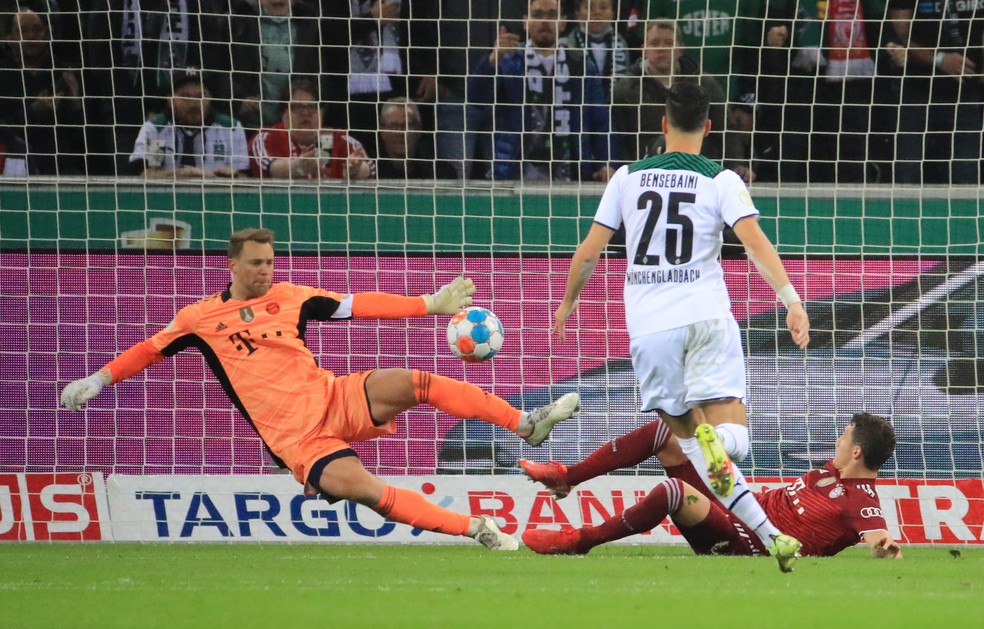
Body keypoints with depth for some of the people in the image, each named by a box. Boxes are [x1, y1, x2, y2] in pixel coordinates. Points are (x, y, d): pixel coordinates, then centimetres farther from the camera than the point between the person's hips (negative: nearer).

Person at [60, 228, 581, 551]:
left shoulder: (287, 296, 8)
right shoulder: (201, 318, 4)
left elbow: (358, 306, 5)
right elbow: (149, 350, 16)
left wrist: (432, 304, -1)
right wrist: (96, 382, 12)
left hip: (334, 400, 3)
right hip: (296, 437, -3)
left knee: (415, 383, -22)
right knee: (364, 489, -28)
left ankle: (526, 424, -19)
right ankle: (478, 530, -29)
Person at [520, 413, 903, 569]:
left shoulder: (860, 502, -16)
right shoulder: (837, 468, 11)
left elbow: (877, 538, -31)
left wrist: (886, 548, -51)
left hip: (744, 544, -10)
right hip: (735, 508, 10)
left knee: (674, 491, -38)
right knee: (662, 433, 7)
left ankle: (578, 542, -20)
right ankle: (566, 477, 14)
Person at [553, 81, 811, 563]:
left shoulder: (628, 177, 10)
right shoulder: (721, 181, 3)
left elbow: (588, 252, 12)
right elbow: (754, 240, -12)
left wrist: (568, 302, 28)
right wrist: (790, 298, -16)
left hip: (649, 326, 2)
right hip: (707, 316, -2)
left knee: (686, 439, 13)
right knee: (733, 439, -6)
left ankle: (765, 530, -8)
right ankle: (717, 441, -45)